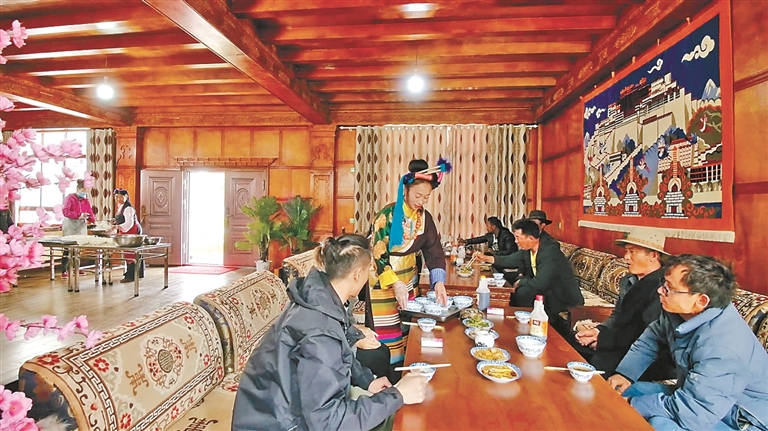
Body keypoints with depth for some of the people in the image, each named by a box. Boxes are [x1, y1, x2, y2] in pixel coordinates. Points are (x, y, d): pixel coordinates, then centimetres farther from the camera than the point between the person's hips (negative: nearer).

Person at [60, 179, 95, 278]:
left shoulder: (85, 201, 13)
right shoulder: (70, 198, -3)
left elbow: (90, 214, 8)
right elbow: (65, 211, -15)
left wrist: (93, 220, -13)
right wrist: (79, 215, -26)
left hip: (81, 226, 5)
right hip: (70, 226, -5)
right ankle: (64, 271, -2)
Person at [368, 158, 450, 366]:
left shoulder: (425, 218, 0)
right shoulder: (388, 215, -17)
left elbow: (434, 251, -3)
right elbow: (377, 254, -19)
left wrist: (439, 282, -18)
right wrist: (395, 283, -27)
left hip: (408, 281, 6)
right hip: (383, 283, -5)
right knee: (388, 335, 1)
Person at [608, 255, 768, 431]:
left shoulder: (722, 347, -34)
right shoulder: (680, 311, -10)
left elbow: (691, 413, -34)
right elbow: (651, 339, 9)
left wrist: (631, 404, -24)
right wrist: (624, 373, -3)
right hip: (700, 395, 8)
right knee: (620, 391, 3)